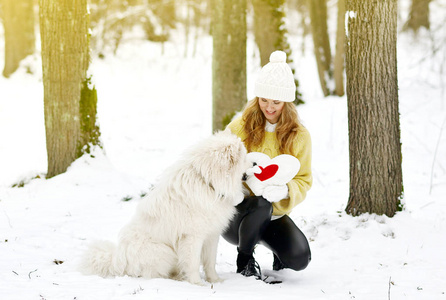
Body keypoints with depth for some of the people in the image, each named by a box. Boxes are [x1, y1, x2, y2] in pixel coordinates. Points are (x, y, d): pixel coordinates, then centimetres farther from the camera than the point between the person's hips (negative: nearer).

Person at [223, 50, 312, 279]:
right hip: (236, 211, -1)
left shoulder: (299, 136, 1)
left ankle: (276, 246, 14)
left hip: (274, 215, 1)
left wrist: (285, 191, -25)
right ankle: (244, 258, -9)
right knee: (259, 204, -37)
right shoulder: (240, 127, -3)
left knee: (299, 259, -25)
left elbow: (304, 180, -2)